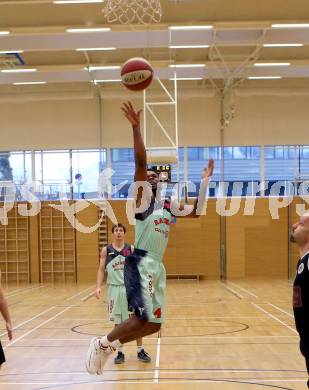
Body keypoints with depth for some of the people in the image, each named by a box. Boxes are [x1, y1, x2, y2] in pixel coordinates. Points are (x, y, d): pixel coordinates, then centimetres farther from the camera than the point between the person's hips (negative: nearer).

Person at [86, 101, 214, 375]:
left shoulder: (168, 206, 19)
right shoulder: (143, 196, -1)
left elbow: (197, 211, 24)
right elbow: (141, 163, -14)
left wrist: (205, 181, 20)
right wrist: (136, 128, -22)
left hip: (157, 265, 8)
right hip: (140, 263, -8)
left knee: (154, 323, 8)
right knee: (143, 319, -18)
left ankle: (110, 346, 21)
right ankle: (101, 344, 1)